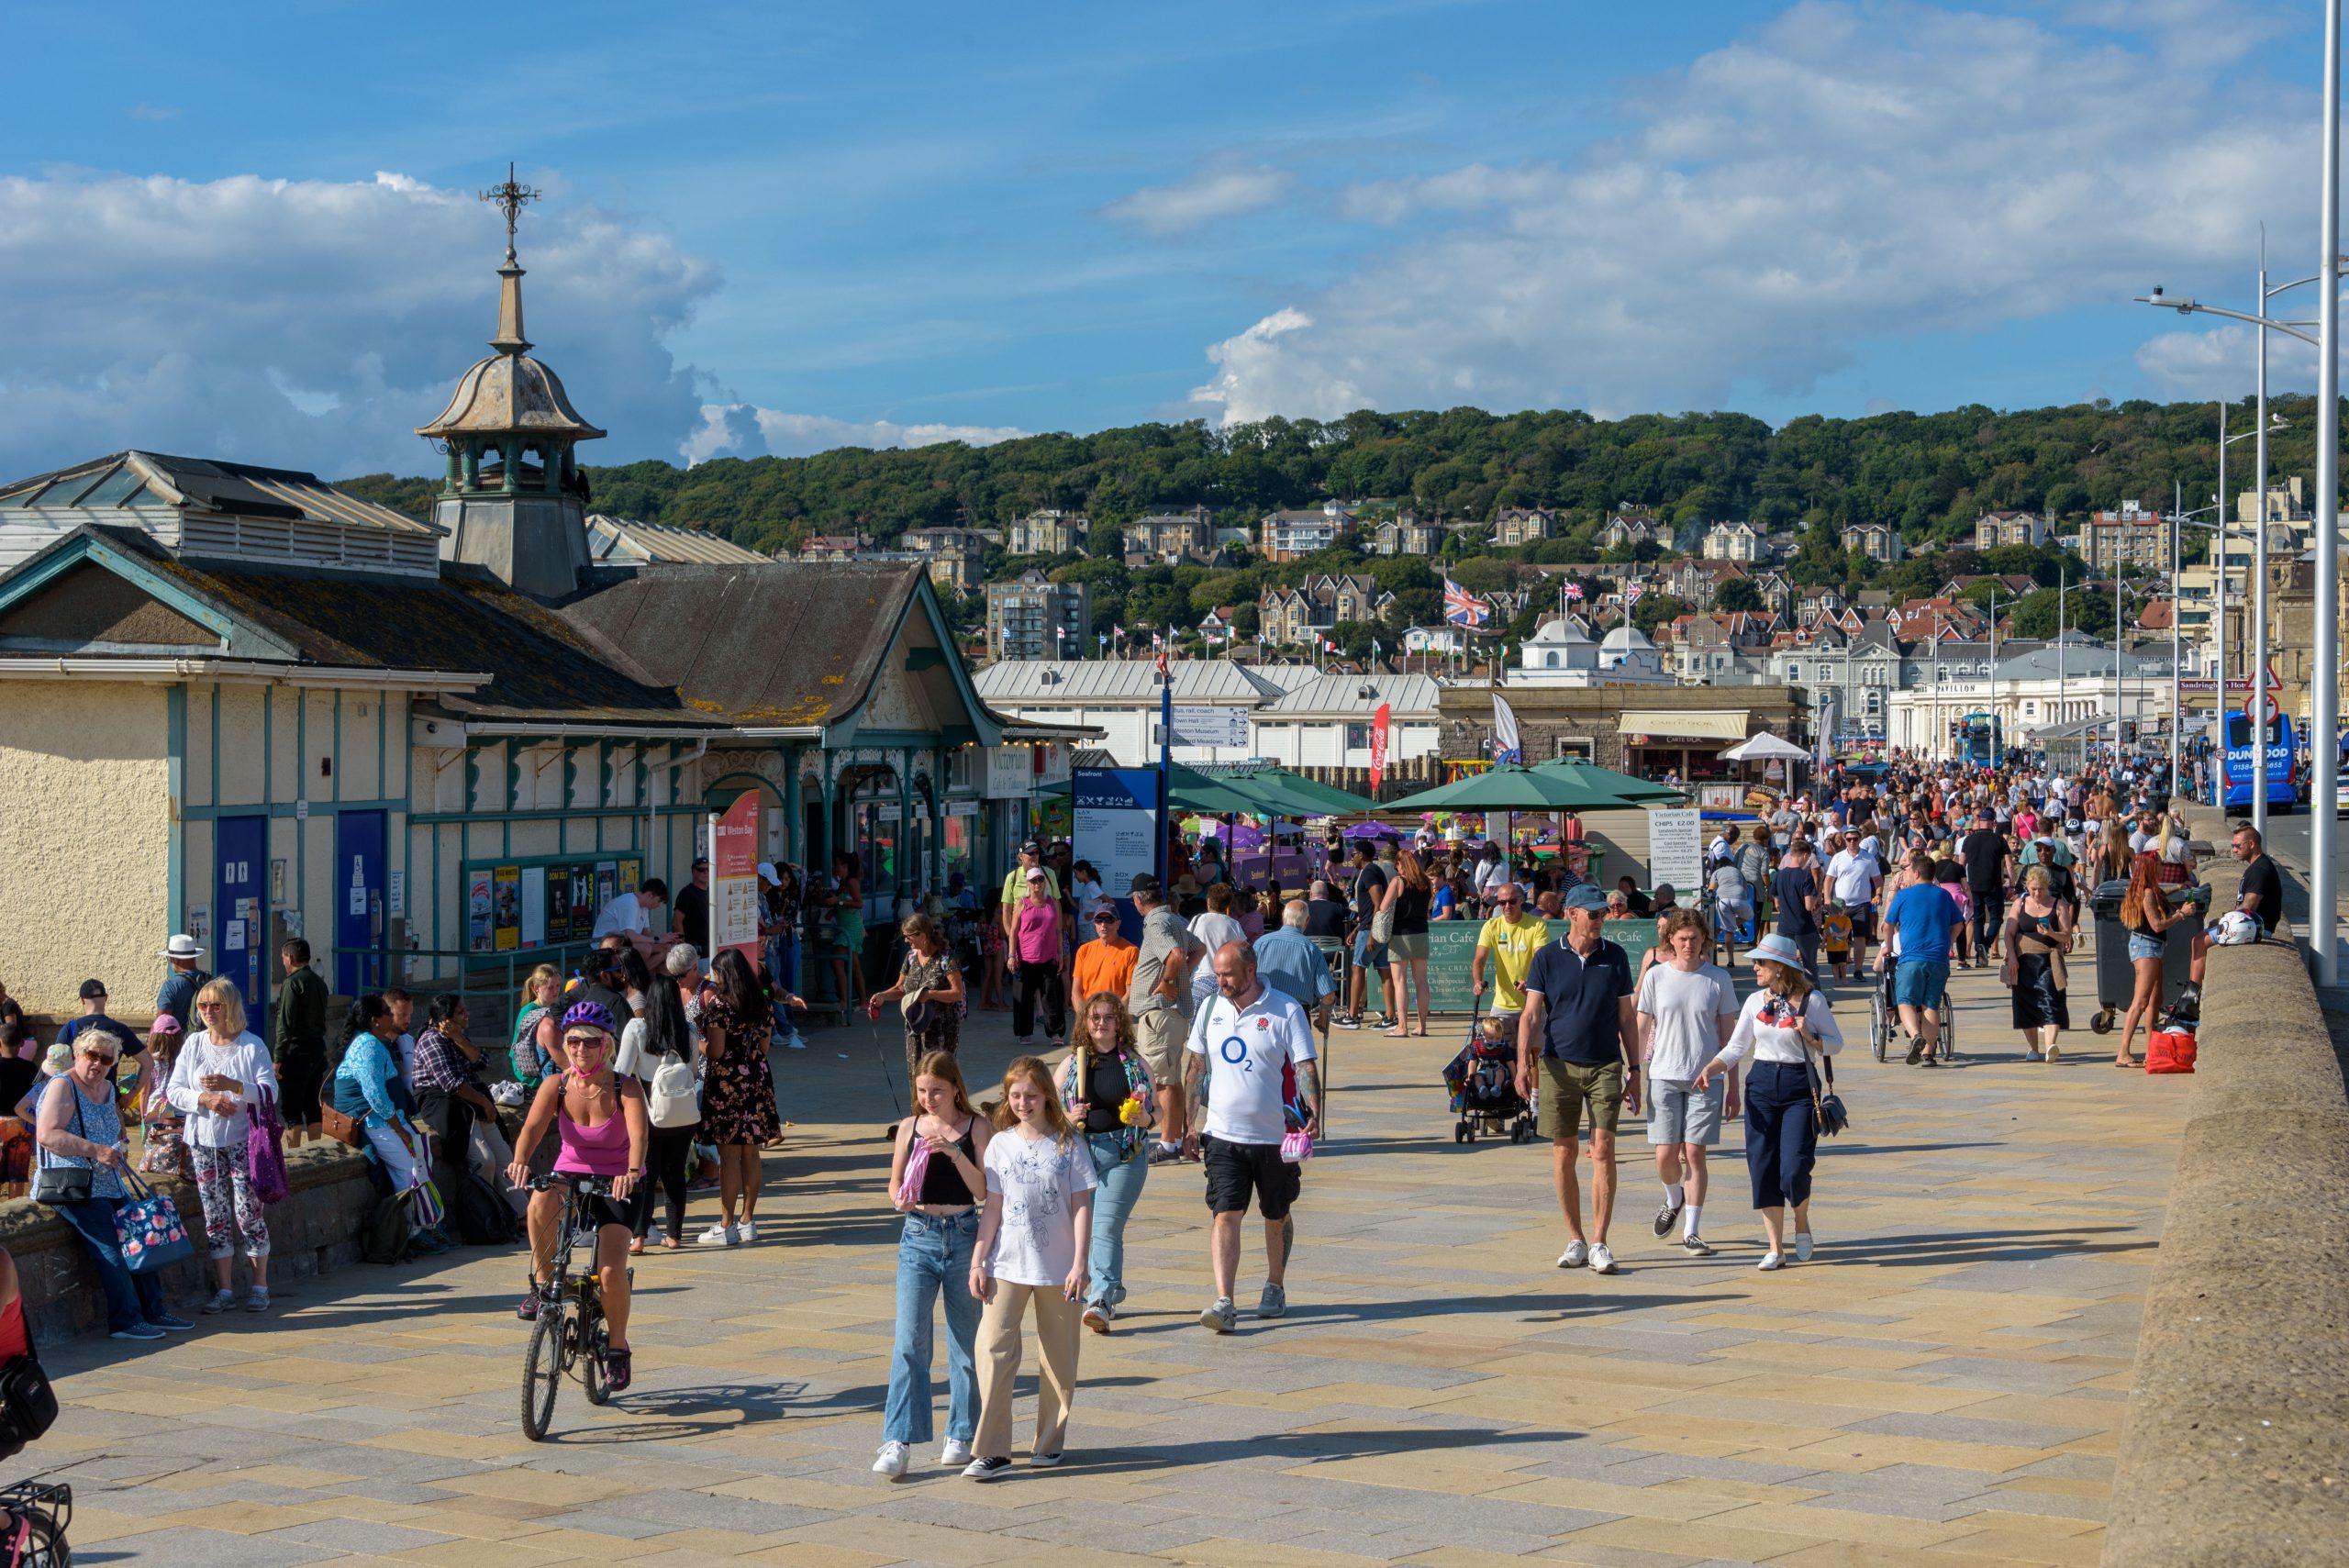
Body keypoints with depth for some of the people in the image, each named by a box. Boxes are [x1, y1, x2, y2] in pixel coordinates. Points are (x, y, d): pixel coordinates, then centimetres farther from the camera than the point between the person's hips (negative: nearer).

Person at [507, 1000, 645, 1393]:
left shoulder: (624, 1089, -17)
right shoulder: (556, 1086, -10)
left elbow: (638, 1135, -32)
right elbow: (533, 1127, -24)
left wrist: (632, 1172, -52)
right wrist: (520, 1161, -45)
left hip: (614, 1183, -2)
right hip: (571, 1174, 2)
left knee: (611, 1271, -17)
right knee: (541, 1202, -36)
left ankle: (617, 1347, 9)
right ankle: (543, 1281, -13)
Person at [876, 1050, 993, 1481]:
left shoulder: (976, 1128, -1)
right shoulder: (910, 1128, 5)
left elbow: (985, 1191, -7)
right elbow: (895, 1183, 12)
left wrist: (954, 1153, -19)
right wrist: (901, 1199, -11)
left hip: (964, 1237, -1)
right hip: (918, 1238, 1)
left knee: (966, 1342, 8)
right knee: (909, 1341, -8)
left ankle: (961, 1435, 21)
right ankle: (897, 1442, -10)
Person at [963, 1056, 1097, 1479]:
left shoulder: (1068, 1144, -1)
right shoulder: (1001, 1145, 4)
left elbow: (1081, 1206, -3)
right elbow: (993, 1207, 7)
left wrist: (1079, 1264, -9)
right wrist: (977, 1260, 1)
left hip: (1057, 1268, -1)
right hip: (1007, 1266, 1)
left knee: (1058, 1357, 8)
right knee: (994, 1348, -10)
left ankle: (1049, 1441, 22)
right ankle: (992, 1451, -10)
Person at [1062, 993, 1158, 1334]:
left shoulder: (1135, 1063, 7)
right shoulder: (1072, 1063, 9)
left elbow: (1157, 1108, 12)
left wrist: (1147, 1119, -10)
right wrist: (1067, 1117, -9)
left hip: (1125, 1155, -3)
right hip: (1080, 1150, 3)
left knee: (1107, 1226, -14)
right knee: (1083, 1226, 6)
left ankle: (1102, 1302, -19)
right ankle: (1108, 1293, 22)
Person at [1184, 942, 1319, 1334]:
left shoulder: (1286, 1011, -6)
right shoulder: (1211, 1009, 6)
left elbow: (1305, 1067, -9)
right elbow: (1196, 1067, 14)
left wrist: (1313, 1113, -24)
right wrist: (1190, 1124, 12)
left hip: (1274, 1136, -2)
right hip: (1223, 1135, 2)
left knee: (1277, 1216, 14)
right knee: (1225, 1216, -10)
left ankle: (1275, 1287, 35)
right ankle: (1223, 1303, -17)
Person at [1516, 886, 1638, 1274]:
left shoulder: (1615, 957, 6)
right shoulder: (1548, 957, 2)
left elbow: (1626, 1017, 10)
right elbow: (1532, 1013, -1)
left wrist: (1634, 1070, 8)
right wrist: (1523, 1062, -13)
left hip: (1605, 1066, 0)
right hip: (1559, 1065, 0)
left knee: (1603, 1150, -8)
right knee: (1563, 1153, 4)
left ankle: (1599, 1243, -5)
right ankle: (1575, 1241, 15)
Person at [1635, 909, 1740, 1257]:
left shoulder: (1718, 978, 2)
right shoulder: (1656, 976, 2)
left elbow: (1727, 1035, 6)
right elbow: (1641, 1029, 6)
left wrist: (1733, 1086, 6)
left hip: (1706, 1078, 0)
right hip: (1664, 1076, 0)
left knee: (1695, 1153, -2)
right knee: (1665, 1156, -4)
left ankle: (1691, 1233, 6)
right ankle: (1674, 1199, 30)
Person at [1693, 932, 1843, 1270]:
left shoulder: (1812, 1000, -5)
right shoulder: (1755, 1001, 6)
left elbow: (1836, 1043, 2)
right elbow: (1737, 1047, 6)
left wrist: (1809, 1037, -17)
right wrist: (1710, 1069, -10)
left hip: (1799, 1088, -4)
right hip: (1761, 1085, 4)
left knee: (1794, 1168, -12)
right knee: (1763, 1168, 0)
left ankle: (1802, 1224, 19)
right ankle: (1775, 1248, 10)